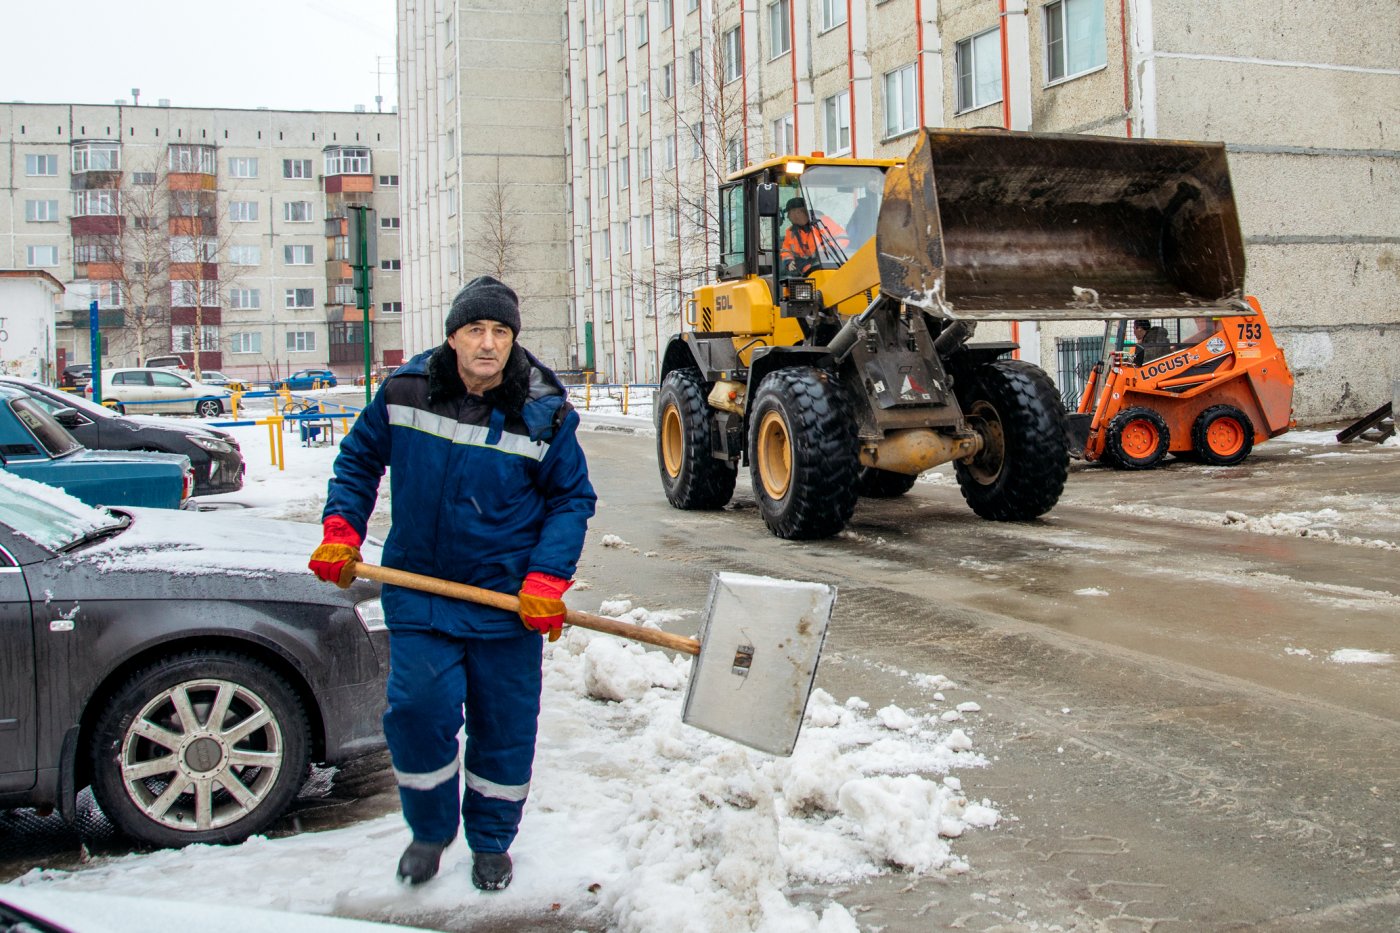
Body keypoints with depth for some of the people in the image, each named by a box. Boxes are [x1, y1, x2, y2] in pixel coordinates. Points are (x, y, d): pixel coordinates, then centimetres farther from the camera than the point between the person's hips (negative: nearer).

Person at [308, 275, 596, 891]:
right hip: (418, 592, 1)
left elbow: (571, 499, -1)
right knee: (418, 712, -3)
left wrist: (547, 578, -12)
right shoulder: (404, 392, -5)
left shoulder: (545, 413, -9)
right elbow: (358, 459, 11)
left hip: (507, 600, -1)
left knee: (504, 725, 8)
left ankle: (492, 841, 31)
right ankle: (429, 831, 24)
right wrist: (340, 533, 1)